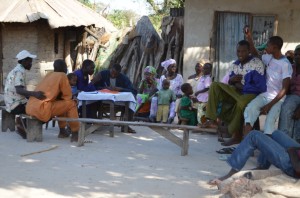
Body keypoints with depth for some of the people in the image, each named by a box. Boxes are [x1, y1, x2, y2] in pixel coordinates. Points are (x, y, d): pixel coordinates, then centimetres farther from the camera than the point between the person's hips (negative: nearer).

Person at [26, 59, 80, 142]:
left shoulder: (49, 75, 21)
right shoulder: (62, 76, 0)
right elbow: (68, 96, 3)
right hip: (40, 109, -9)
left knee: (61, 103, 28)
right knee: (72, 104, 1)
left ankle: (62, 131, 30)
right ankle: (75, 134, 4)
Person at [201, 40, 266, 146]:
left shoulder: (256, 63, -13)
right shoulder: (235, 65, 10)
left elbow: (260, 86, -20)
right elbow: (231, 85, 17)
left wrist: (241, 86, -11)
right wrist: (231, 80, -7)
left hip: (251, 94, -7)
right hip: (237, 91, 7)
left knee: (241, 103, -40)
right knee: (214, 86, -7)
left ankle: (236, 134, -19)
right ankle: (212, 120, -14)